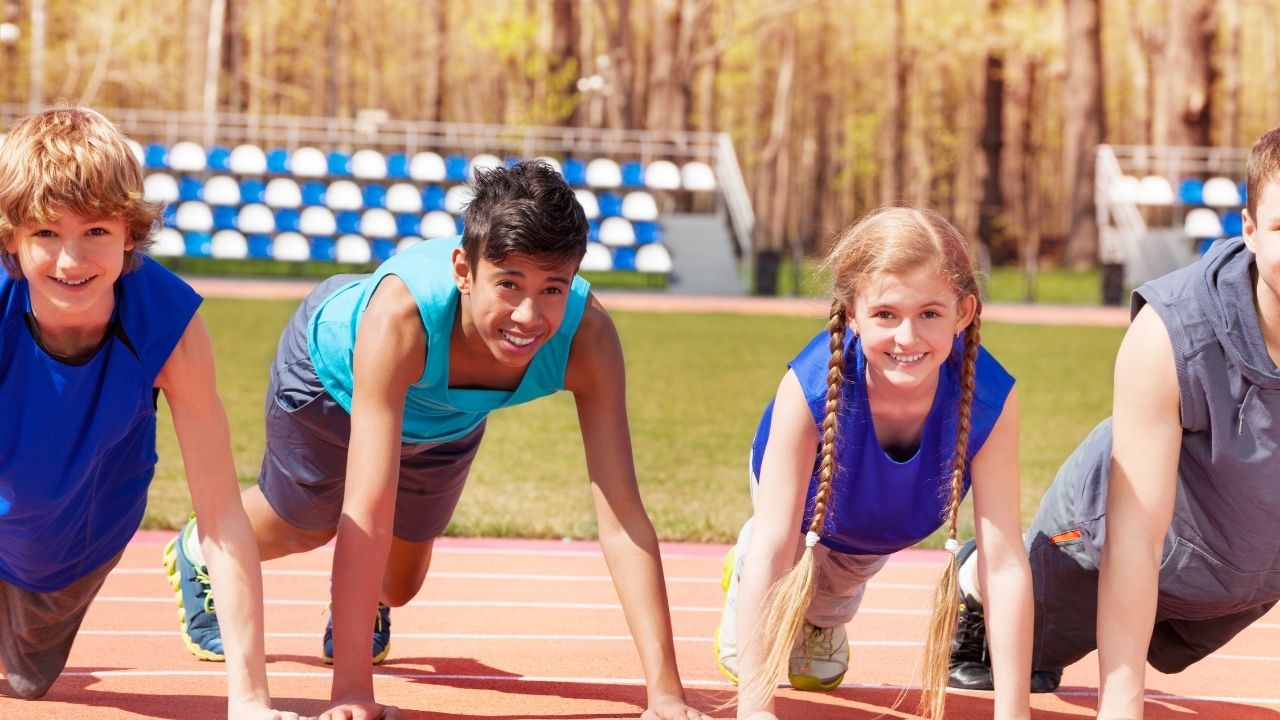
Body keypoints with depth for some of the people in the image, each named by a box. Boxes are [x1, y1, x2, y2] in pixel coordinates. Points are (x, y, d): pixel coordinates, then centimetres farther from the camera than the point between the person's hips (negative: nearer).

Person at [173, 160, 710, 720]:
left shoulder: (586, 335, -41)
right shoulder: (401, 315, -50)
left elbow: (622, 520, -41)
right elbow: (368, 512, -51)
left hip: (447, 418, 3)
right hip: (332, 373, -3)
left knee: (398, 583, 18)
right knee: (304, 528, 22)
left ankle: (361, 606, 54)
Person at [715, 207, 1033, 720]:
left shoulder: (990, 398, -42)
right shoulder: (810, 387, -45)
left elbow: (1004, 562, -40)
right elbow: (773, 547, -42)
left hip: (886, 535, 2)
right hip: (805, 504, -2)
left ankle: (824, 619, 57)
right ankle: (742, 573, 36)